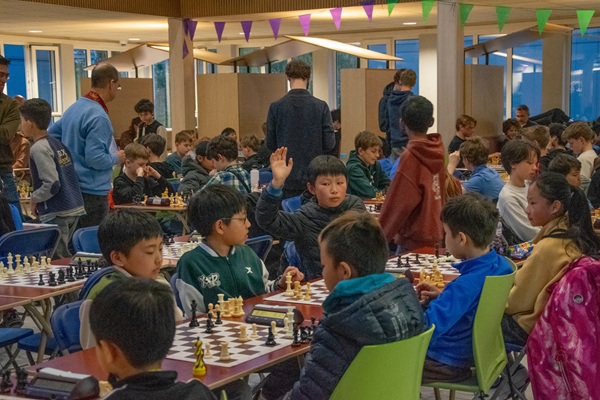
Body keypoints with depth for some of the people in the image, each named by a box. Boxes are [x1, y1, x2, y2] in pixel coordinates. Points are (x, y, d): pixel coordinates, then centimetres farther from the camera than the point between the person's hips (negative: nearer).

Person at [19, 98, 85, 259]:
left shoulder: (38, 148, -14)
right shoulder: (57, 143, 11)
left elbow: (52, 185, -21)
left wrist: (34, 198, -5)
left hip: (56, 214, -9)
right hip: (75, 208, 9)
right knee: (64, 256, 17)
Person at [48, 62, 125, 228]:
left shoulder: (74, 107, 9)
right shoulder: (98, 116, -19)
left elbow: (51, 134, 19)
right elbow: (95, 159, -24)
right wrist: (117, 158, -6)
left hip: (72, 187, 9)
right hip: (92, 191, -9)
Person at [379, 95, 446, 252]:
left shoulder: (410, 157, -16)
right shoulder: (437, 152, 3)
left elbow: (398, 204, -16)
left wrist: (380, 236, -7)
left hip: (416, 242, -7)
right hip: (438, 237, 7)